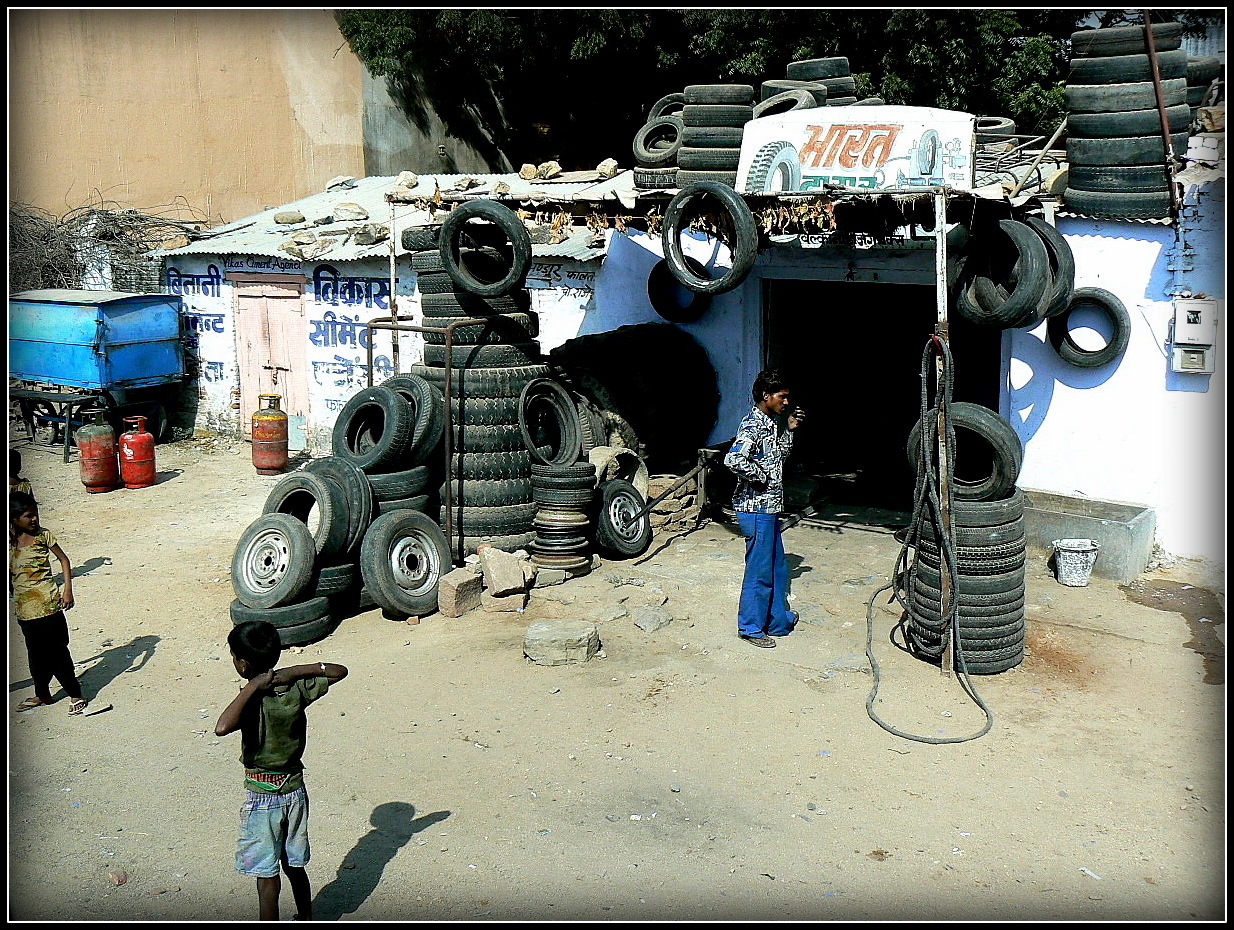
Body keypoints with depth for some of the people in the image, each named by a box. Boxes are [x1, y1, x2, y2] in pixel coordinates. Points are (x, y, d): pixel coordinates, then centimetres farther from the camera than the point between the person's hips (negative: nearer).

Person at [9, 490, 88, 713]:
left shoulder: (43, 536, -4)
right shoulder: (10, 542, 1)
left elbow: (64, 560, 2)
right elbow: (9, 575, 10)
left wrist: (68, 590, -6)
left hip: (49, 603, -3)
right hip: (24, 607, 3)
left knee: (57, 650, 0)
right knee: (36, 652, 13)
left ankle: (75, 694, 9)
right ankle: (42, 694, 28)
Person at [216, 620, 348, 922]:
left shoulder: (253, 701, -22)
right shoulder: (297, 690, -7)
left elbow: (222, 728, -41)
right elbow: (339, 671, 5)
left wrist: (252, 688, -33)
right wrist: (297, 670, -7)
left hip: (262, 797, -5)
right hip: (295, 790, 5)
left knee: (267, 877, 5)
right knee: (295, 867, 21)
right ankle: (306, 919, 35)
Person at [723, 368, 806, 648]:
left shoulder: (771, 424, 11)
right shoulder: (753, 425, -19)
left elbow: (778, 456, 24)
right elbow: (733, 459, -33)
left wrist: (789, 430, 12)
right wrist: (761, 477, -20)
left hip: (769, 508, 10)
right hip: (756, 509, -10)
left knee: (777, 567, 18)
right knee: (759, 570, 0)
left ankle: (778, 620, 30)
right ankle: (750, 627, 12)